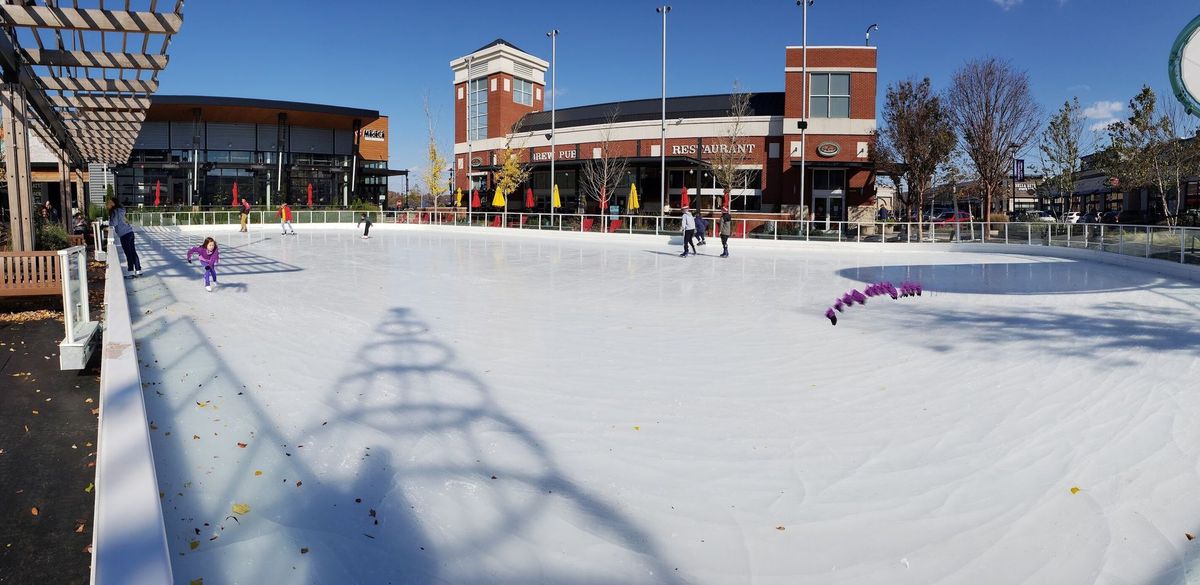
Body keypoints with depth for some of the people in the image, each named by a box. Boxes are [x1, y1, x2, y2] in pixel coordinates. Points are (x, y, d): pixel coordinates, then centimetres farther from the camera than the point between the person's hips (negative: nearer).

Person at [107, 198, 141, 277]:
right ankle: (138, 271, 10)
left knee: (128, 253, -6)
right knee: (133, 252, 9)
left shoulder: (115, 211, -10)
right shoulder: (120, 209, 15)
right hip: (130, 232, 8)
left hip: (124, 234, -8)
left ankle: (131, 273, -5)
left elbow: (114, 223, -14)